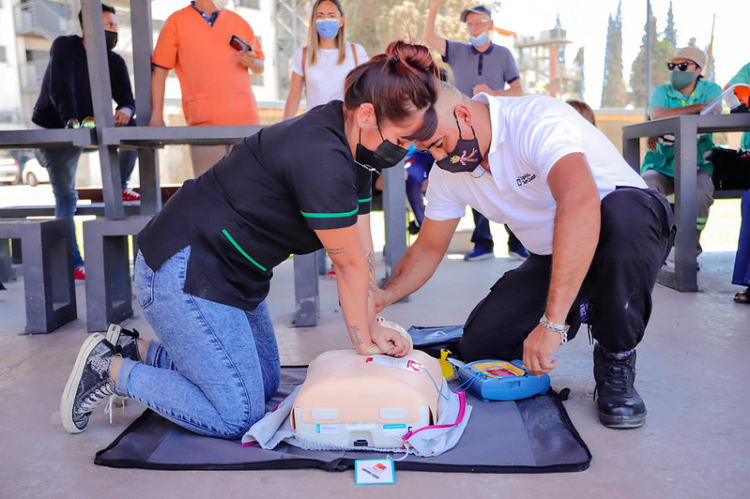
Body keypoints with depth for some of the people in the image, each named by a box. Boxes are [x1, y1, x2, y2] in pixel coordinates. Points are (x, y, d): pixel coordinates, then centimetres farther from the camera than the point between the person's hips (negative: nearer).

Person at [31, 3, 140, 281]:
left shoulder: (115, 62, -4)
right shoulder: (64, 47, -17)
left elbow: (127, 100, -12)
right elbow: (61, 89, -31)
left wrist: (125, 111, -37)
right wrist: (72, 123, -45)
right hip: (52, 129, -4)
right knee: (66, 196, -11)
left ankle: (119, 188, 0)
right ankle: (74, 265, -11)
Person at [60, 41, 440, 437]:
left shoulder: (355, 150, 2)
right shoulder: (321, 159, -29)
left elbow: (362, 252, 3)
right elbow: (350, 265, -19)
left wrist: (371, 329, 1)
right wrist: (364, 342, -6)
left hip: (231, 271, 10)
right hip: (183, 273, -10)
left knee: (265, 383, 18)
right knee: (238, 416, -5)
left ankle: (134, 350, 21)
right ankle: (111, 370, 6)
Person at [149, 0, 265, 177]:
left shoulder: (239, 22, 17)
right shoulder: (176, 21, 8)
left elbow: (260, 66, 22)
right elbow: (160, 70, 5)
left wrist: (251, 63, -3)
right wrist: (157, 116, -1)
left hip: (245, 117, 3)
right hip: (203, 121, -3)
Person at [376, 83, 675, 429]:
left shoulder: (536, 119, -29)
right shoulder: (446, 172, -6)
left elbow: (581, 203, -46)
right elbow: (429, 247, 5)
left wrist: (552, 321, -50)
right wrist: (386, 294, -16)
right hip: (551, 258, 6)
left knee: (624, 211, -41)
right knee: (479, 347, -11)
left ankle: (616, 362, -19)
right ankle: (583, 308, 16)